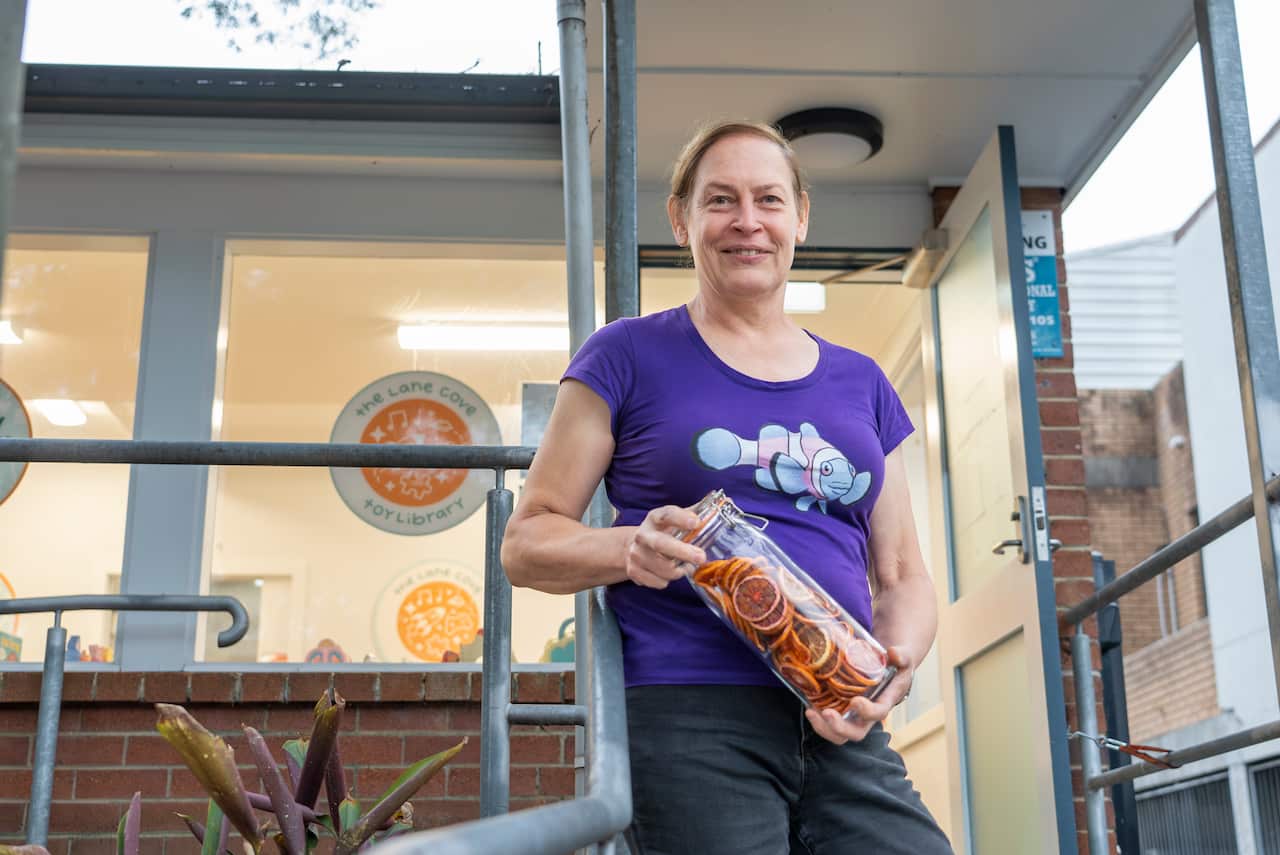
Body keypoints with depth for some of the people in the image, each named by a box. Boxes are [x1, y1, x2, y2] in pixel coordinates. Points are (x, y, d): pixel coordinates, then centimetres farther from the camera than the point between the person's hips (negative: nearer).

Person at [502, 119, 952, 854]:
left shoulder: (860, 382, 18)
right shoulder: (631, 356, 7)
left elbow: (902, 575, 19)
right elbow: (528, 541, 6)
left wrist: (897, 666, -2)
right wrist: (633, 548, -14)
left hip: (841, 733, 4)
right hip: (688, 717, -3)